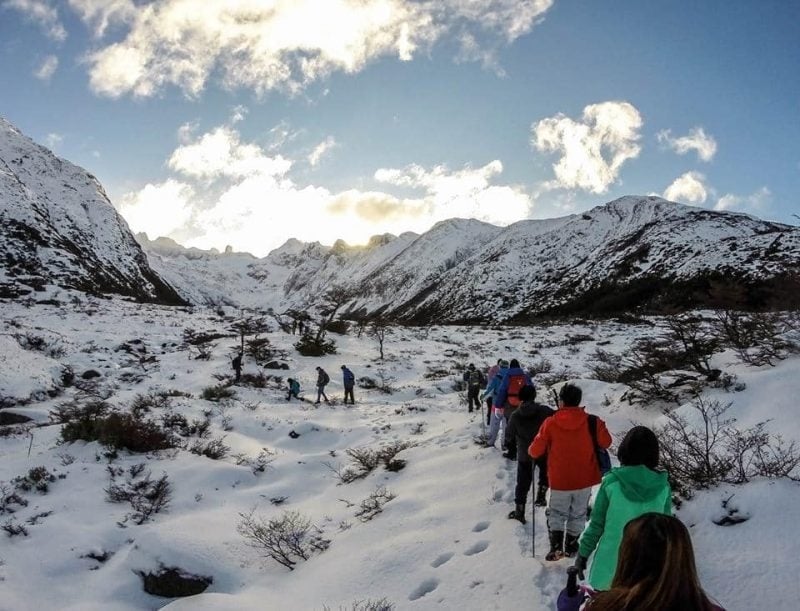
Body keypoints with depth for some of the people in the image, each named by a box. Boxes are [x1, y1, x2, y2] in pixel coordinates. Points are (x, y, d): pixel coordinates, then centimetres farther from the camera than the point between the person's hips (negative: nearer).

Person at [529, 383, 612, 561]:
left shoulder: (550, 423, -14)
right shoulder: (591, 422, -11)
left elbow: (535, 451, -11)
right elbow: (606, 442, -2)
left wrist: (531, 452, 12)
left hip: (559, 480, -2)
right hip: (584, 480, 2)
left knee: (556, 513, 14)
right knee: (578, 514, 20)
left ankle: (556, 546, -2)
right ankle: (571, 547, 29)